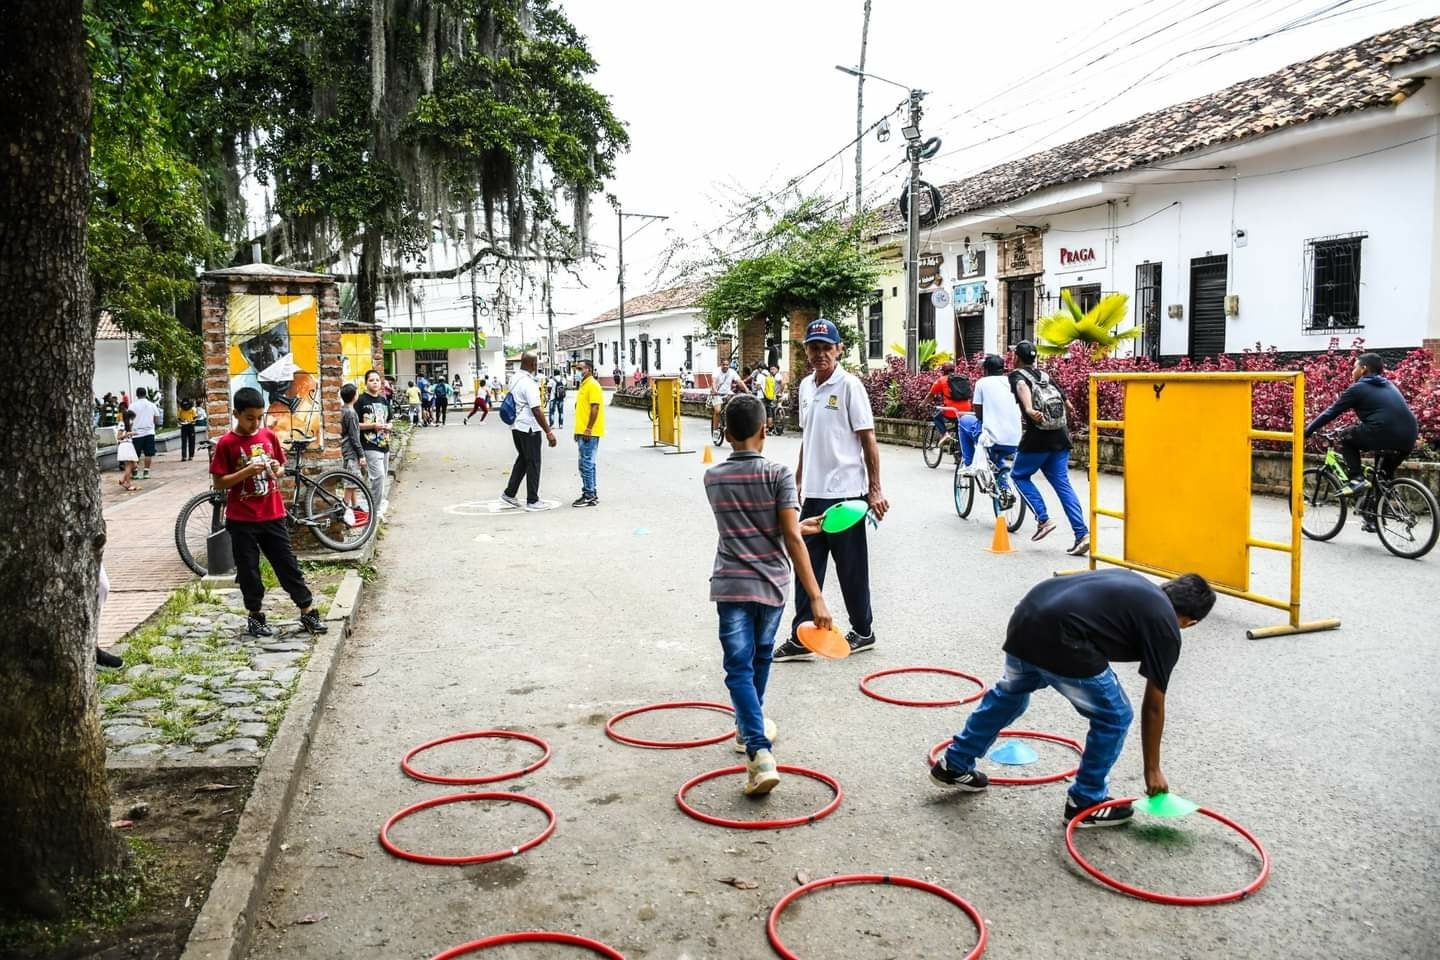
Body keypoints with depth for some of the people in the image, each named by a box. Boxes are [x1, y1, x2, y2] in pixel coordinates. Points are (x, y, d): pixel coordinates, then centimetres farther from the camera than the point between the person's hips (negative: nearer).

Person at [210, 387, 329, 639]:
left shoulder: (270, 436, 3)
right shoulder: (226, 444, -9)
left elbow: (281, 468, 14)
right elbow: (218, 483, -9)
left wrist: (276, 470, -10)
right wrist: (247, 471, -22)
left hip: (273, 515, 3)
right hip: (241, 520, -3)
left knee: (288, 564, 7)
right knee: (248, 570, 7)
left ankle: (308, 612, 12)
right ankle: (254, 616, 21)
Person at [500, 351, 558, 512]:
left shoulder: (514, 379, 8)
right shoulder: (529, 383, -20)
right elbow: (536, 410, -23)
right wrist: (548, 432, -21)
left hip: (516, 426, 9)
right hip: (529, 428, -9)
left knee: (523, 458, 21)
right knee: (533, 463, 0)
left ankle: (509, 493, 23)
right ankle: (532, 501, 5)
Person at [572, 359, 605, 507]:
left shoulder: (593, 385, -12)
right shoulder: (583, 385, 18)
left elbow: (595, 408, -19)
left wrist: (588, 429, -22)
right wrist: (578, 430, 22)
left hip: (589, 432, -10)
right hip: (582, 432, 10)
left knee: (586, 464, -8)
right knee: (586, 464, 13)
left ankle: (590, 496, -4)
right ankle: (590, 493, 19)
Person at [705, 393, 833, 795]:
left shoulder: (713, 477, 3)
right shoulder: (779, 474, -8)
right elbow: (792, 539, -15)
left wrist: (800, 525, 28)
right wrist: (815, 597, -15)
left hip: (731, 585, 0)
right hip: (772, 583, 0)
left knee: (739, 668, -3)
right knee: (759, 659, 22)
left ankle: (759, 751, -20)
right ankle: (750, 727, 42)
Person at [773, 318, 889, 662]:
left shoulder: (849, 385, -10)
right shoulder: (805, 386, 10)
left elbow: (868, 440, -11)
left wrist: (875, 490, -14)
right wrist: (798, 480, 20)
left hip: (844, 493, -7)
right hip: (813, 493, 7)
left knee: (851, 568, 6)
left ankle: (863, 631, 22)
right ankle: (801, 639, 15)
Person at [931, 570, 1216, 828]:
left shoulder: (1136, 587, 29)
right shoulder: (1164, 627, 9)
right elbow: (1153, 707, 14)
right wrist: (1152, 769, 23)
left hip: (1026, 615, 8)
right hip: (1061, 641, -8)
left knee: (1010, 691, 33)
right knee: (1114, 717, 16)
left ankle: (954, 765, 42)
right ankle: (1085, 802, 27)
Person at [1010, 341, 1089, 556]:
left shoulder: (1017, 374, 2)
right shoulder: (1046, 376, 20)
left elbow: (1022, 386, -22)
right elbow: (1064, 401, 25)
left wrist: (1029, 410, -41)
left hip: (1037, 439, -5)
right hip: (1060, 437, 6)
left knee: (1019, 475, 16)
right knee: (1062, 483, 6)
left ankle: (1043, 520, 3)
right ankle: (1082, 533, -5)